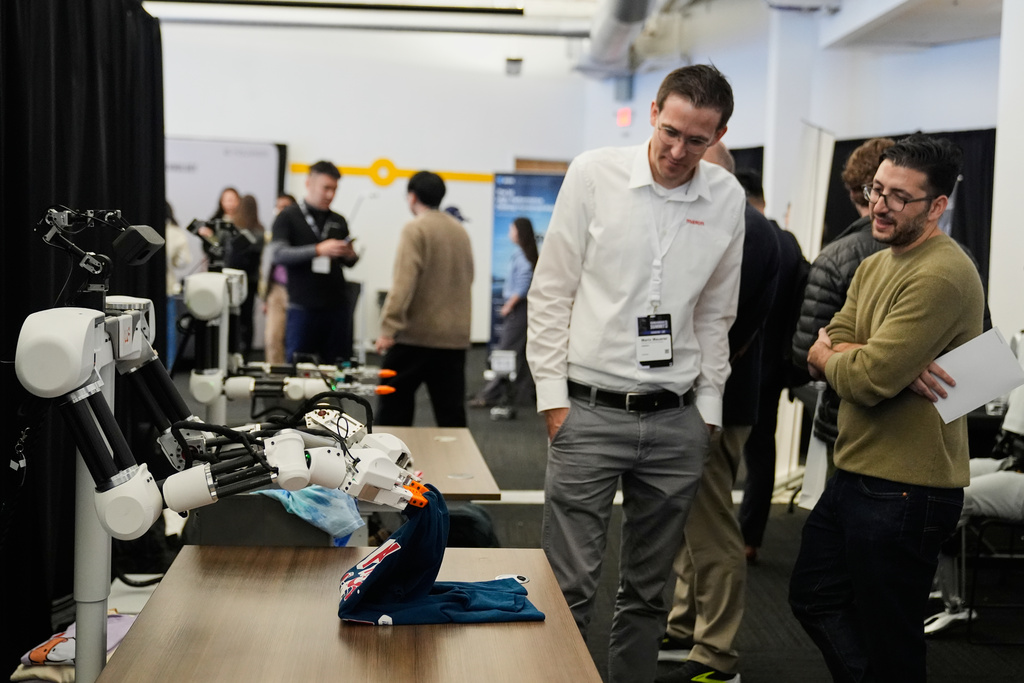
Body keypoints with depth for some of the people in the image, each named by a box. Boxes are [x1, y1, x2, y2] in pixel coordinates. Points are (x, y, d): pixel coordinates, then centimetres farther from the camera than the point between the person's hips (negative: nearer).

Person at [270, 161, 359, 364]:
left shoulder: (339, 221, 14)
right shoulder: (288, 217, 1)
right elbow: (279, 254, -12)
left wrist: (350, 256, -5)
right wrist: (318, 250, -23)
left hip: (337, 306, 4)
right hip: (303, 307, -3)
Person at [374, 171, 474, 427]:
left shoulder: (415, 229, -9)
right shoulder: (461, 231, 12)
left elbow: (404, 282, -18)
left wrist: (388, 328, -19)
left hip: (416, 333, -6)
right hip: (455, 336, 6)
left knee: (392, 411, 4)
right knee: (451, 414, 7)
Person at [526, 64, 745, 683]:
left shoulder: (727, 197, 5)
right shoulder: (594, 174, -3)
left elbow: (716, 313, 14)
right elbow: (551, 292, 0)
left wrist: (709, 406, 10)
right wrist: (553, 393, -5)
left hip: (677, 420, 3)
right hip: (589, 410, -3)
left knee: (649, 591, 12)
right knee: (570, 589, -4)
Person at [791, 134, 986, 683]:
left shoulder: (942, 276, -20)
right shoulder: (874, 266, 13)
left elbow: (870, 380, -25)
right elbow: (826, 349, 3)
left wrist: (828, 355, -3)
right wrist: (893, 361, -16)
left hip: (905, 490, -10)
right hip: (855, 474, 10)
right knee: (813, 597, 21)